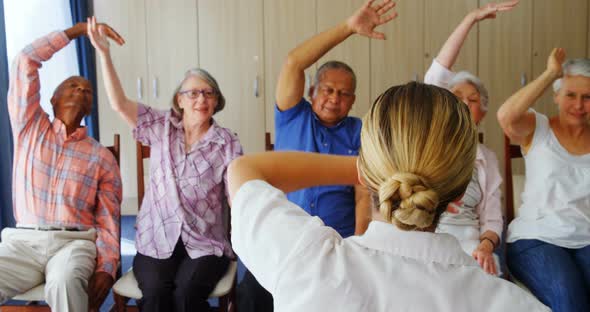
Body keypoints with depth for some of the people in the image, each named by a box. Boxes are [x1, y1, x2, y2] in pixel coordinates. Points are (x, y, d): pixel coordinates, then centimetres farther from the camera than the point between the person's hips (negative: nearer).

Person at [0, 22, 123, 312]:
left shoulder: (102, 157, 11)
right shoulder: (30, 128, 13)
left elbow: (108, 221, 6)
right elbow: (25, 62, 5)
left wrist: (106, 267, -12)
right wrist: (78, 29, 5)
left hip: (74, 242, -1)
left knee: (65, 282, -35)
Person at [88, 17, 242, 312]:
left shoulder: (227, 142, 0)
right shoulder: (161, 126, 6)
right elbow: (119, 104, -2)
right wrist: (104, 53, -10)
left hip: (205, 243, -1)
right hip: (156, 241, 1)